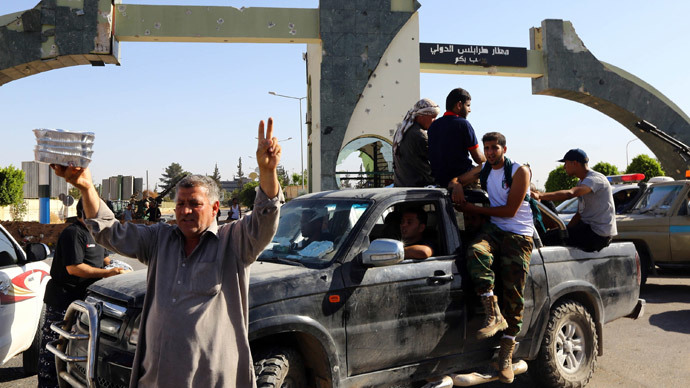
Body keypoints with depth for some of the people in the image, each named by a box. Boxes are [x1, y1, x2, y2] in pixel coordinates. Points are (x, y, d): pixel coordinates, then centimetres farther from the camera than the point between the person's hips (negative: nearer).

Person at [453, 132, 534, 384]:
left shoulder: (520, 171, -3)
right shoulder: (484, 170, 14)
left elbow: (510, 210, -8)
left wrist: (474, 209, -7)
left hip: (519, 235, -3)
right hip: (493, 229, 4)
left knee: (513, 292, -10)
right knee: (476, 251, -33)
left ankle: (507, 351, -3)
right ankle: (494, 314, -32)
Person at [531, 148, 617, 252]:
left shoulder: (595, 179, -16)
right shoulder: (581, 182, 17)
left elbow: (569, 194, -35)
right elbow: (579, 214, 20)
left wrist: (539, 195, -39)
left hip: (599, 233, -10)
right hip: (588, 228, 10)